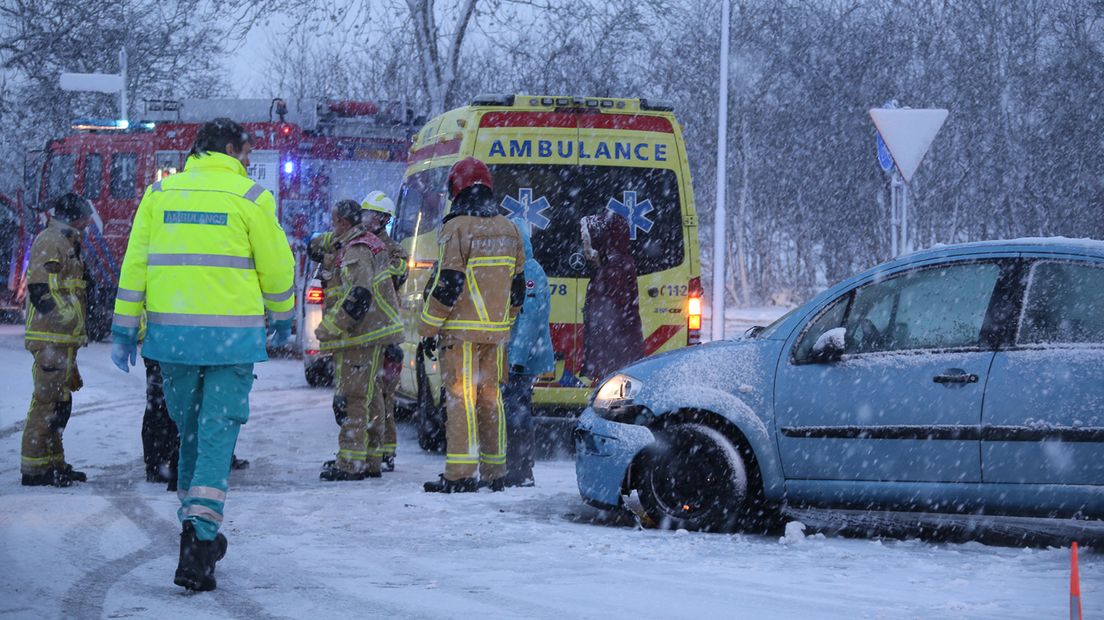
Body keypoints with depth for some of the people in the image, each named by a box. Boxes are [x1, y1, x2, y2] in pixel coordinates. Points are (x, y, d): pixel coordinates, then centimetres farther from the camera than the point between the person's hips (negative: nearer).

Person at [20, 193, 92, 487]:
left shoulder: (66, 243, 23)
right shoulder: (50, 242, -11)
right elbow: (41, 289, -19)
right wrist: (66, 317, -19)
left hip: (64, 340, 11)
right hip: (51, 339, -11)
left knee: (61, 403, 14)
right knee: (47, 400, -10)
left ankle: (53, 463, 21)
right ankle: (33, 467, -9)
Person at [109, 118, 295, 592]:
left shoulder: (160, 193, 8)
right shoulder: (249, 197, -2)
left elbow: (134, 263, 5)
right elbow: (277, 266, 3)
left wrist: (124, 329, 8)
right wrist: (282, 319, 20)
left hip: (171, 333, 4)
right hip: (231, 334, -4)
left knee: (190, 431, 18)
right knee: (217, 434, -3)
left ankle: (198, 534, 27)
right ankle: (199, 536, -17)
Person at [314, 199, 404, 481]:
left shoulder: (355, 251, -16)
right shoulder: (373, 244, 17)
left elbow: (359, 295, -24)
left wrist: (328, 328, -20)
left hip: (360, 336, -11)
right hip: (375, 332, 11)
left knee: (352, 397, -9)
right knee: (370, 396, 15)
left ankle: (350, 462, -9)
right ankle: (370, 460, 21)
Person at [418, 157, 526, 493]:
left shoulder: (457, 229, -10)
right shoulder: (507, 230, 11)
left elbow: (447, 285, -14)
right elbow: (517, 286, 16)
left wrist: (429, 328, -8)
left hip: (461, 332, -6)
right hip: (496, 332, 6)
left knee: (461, 398, -6)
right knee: (491, 397, 12)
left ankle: (460, 475, -8)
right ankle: (494, 473, 14)